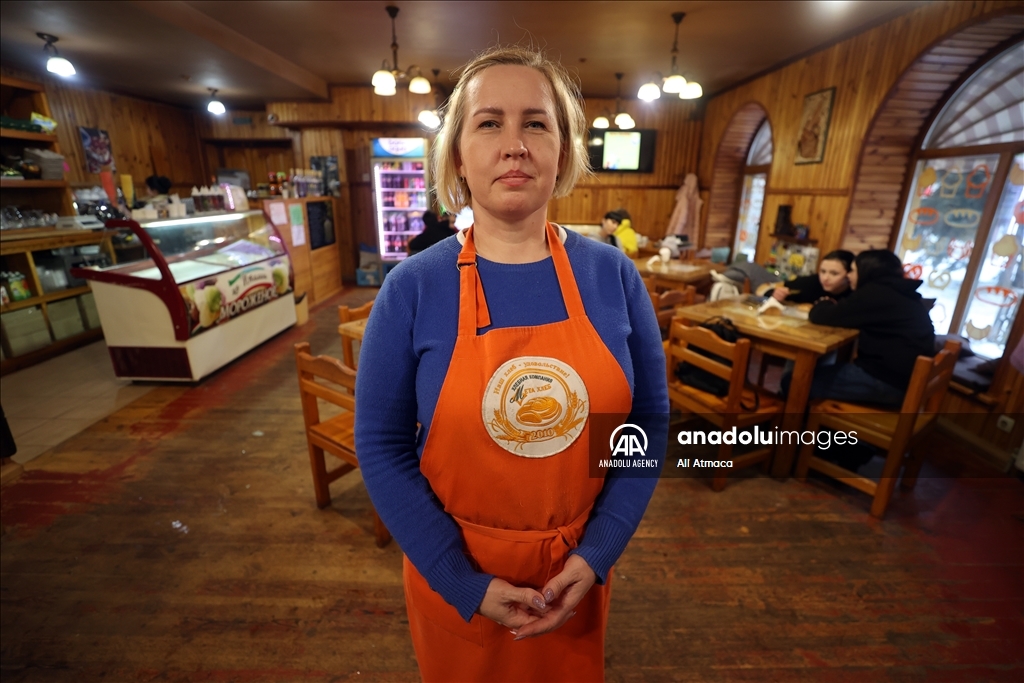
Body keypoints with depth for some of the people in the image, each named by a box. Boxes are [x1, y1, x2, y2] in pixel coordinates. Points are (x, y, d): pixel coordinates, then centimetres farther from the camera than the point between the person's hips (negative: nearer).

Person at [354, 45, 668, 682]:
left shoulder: (614, 276, -9)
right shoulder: (412, 288, -15)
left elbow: (650, 421, -3)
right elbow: (383, 446, -10)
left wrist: (597, 551, -9)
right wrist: (463, 581, -12)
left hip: (577, 570, 2)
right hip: (456, 577, -1)